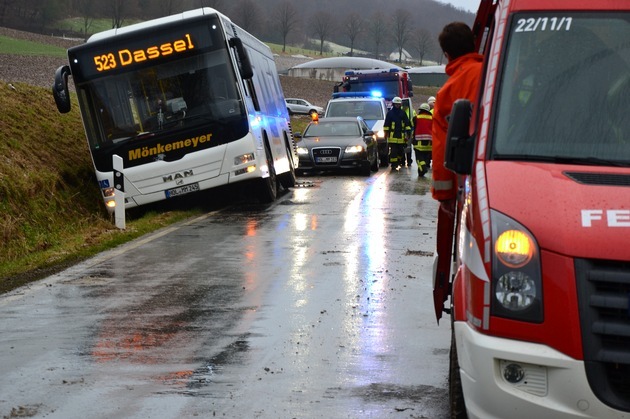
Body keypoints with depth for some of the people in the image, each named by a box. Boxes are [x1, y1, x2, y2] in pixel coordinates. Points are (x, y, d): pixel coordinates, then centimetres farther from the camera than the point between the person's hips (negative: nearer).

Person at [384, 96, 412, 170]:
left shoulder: (403, 113, 10)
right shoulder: (390, 113, 4)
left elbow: (407, 124, 11)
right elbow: (386, 124, 5)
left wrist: (407, 133, 6)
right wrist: (386, 132, 0)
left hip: (401, 135, 3)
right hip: (392, 135, -3)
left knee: (401, 150, 8)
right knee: (393, 151, -7)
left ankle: (399, 162, 28)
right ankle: (393, 165, -6)